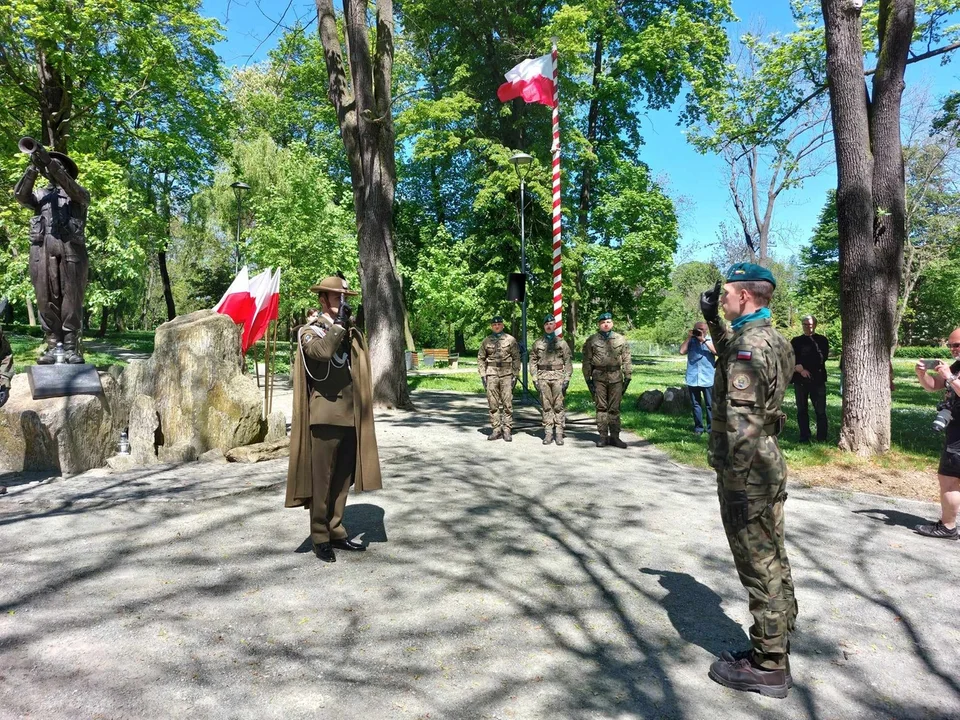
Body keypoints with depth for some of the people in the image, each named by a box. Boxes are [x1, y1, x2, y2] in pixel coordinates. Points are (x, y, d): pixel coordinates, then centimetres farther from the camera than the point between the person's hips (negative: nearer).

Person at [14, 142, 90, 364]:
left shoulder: (79, 194, 20)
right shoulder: (41, 195, 27)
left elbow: (71, 187, -3)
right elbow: (20, 195, 8)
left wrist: (51, 162, -11)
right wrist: (33, 167, 1)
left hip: (70, 246, -3)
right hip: (42, 247, 3)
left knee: (71, 297, -8)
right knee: (46, 298, -4)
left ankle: (71, 347, -9)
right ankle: (52, 345, -3)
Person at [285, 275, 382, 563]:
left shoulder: (352, 334, 15)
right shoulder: (309, 331, -2)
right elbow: (323, 351, -26)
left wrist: (363, 414, 15)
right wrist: (338, 322, -14)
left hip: (351, 418, 6)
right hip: (324, 417, -6)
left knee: (343, 480, 12)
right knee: (321, 481, 1)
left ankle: (336, 531, 24)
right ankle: (320, 538, 12)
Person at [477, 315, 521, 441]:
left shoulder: (511, 339, 3)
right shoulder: (486, 341, 9)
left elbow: (516, 358, 3)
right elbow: (480, 359, 12)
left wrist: (515, 375, -2)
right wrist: (482, 375, 4)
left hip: (507, 374, -2)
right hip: (491, 374, 2)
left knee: (507, 403, -3)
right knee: (493, 404, 4)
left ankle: (507, 431, 4)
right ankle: (496, 430, 12)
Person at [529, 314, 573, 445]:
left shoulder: (562, 343, 6)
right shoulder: (537, 343, 10)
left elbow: (568, 362, 3)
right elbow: (533, 362, 9)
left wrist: (567, 379, -5)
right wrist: (535, 379, 0)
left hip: (558, 376, -1)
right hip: (543, 377, 1)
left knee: (559, 405, -2)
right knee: (546, 406, 3)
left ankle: (559, 433, 3)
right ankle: (548, 433, 9)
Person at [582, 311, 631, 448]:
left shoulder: (621, 340, 8)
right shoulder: (591, 340, 4)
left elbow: (626, 360, 8)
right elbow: (587, 361, 4)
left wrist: (627, 377, 3)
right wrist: (588, 379, -1)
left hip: (616, 377, 1)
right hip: (599, 377, -1)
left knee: (615, 408, 4)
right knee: (601, 407, 3)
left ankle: (614, 436, 11)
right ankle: (603, 436, 10)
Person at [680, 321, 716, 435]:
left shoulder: (711, 340, 4)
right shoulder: (691, 340, 9)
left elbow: (716, 351, -13)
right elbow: (682, 351, -4)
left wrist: (704, 340, -13)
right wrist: (688, 337, -4)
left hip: (708, 379, -2)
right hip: (693, 378, 2)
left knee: (710, 404, 2)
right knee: (695, 404, 7)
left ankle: (711, 428, 8)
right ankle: (698, 427, 14)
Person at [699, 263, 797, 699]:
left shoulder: (749, 345, -21)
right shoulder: (770, 338, 9)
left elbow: (742, 423, -25)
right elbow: (732, 357, 31)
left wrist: (737, 485, -22)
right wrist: (713, 320, 22)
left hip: (748, 474, -10)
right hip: (770, 467, 10)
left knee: (759, 568, 1)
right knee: (773, 561, 18)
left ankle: (766, 667, 14)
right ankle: (776, 647, 32)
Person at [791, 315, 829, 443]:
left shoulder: (822, 340, 5)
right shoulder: (796, 341, 10)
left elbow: (821, 359, -9)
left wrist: (801, 365, -11)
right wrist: (800, 370, -15)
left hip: (818, 379, -2)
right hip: (800, 380, 2)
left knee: (820, 411, -3)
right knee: (802, 410, 7)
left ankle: (822, 438, 3)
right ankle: (804, 437, 15)